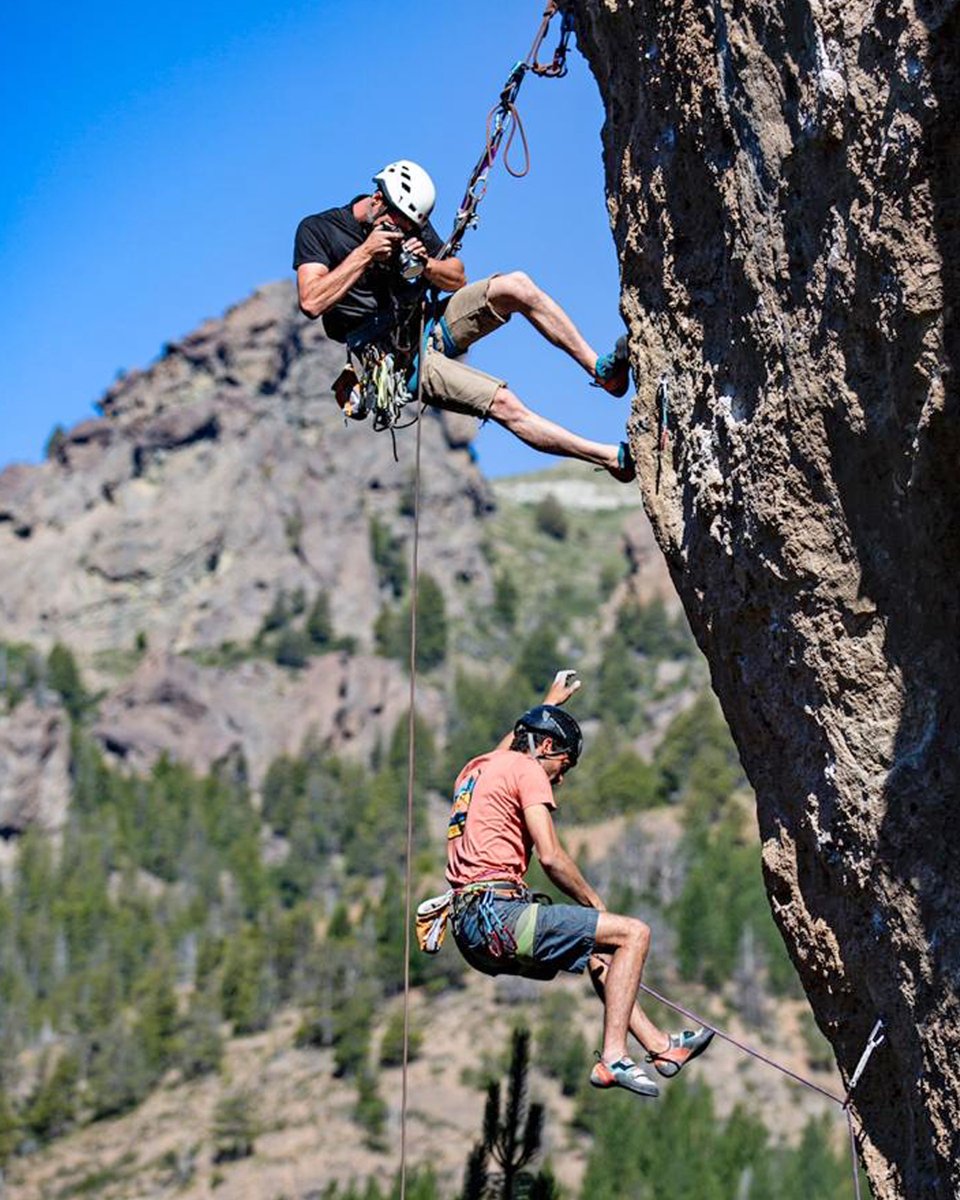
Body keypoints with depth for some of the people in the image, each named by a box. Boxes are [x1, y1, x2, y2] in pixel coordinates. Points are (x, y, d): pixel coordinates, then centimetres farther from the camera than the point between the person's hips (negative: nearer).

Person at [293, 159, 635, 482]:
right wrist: (364, 253, -23)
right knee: (505, 405, -21)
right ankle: (614, 458, -21)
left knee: (517, 285, -19)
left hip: (431, 325, 6)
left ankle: (601, 369, -12)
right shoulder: (317, 230, -8)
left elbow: (457, 279, 9)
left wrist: (425, 265, -13)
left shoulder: (412, 224, 8)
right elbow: (311, 303, -21)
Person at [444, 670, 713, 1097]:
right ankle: (613, 1057, -15)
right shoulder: (527, 769, -3)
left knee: (596, 952, 27)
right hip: (498, 914, -10)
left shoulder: (478, 766, 22)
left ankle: (660, 1046, 26)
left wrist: (552, 700, 62)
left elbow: (512, 741, 49)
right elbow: (551, 857, -12)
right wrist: (596, 903, 2)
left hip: (467, 929, 10)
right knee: (634, 932, -8)